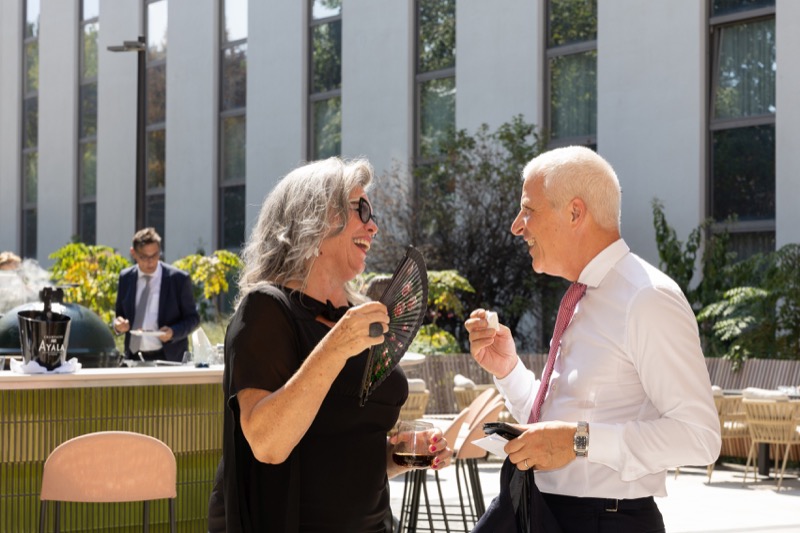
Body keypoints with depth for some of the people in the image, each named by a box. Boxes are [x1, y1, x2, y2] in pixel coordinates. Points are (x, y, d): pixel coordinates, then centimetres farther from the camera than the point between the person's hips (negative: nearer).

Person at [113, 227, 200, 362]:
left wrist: (173, 332, -16)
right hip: (134, 358, 3)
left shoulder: (179, 279, -3)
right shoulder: (126, 278, 8)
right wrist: (119, 324, -6)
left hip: (168, 357, -3)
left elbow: (192, 318, 2)